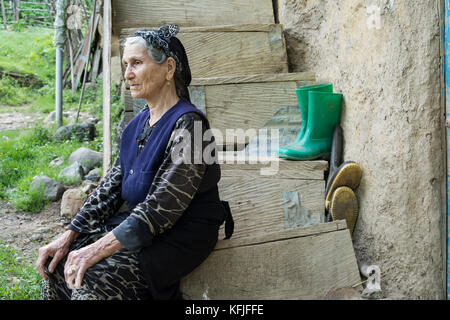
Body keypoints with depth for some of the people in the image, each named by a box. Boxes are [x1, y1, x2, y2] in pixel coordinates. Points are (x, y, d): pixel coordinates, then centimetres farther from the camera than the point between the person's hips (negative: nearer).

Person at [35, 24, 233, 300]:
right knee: (57, 263, -6)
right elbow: (113, 184, 8)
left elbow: (163, 205, -25)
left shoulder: (188, 124, -19)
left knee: (92, 279, -25)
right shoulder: (139, 123, 9)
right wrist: (69, 236, -2)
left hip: (182, 235, -8)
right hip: (137, 222, 8)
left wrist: (99, 249, -28)